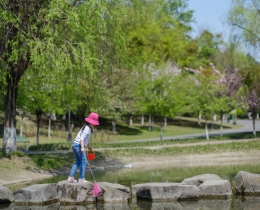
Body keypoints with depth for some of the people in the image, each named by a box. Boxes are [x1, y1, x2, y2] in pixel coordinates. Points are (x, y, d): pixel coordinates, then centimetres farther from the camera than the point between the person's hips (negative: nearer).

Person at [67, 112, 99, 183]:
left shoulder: (88, 128, 17)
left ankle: (70, 177, 10)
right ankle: (81, 178, -5)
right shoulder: (87, 128, -14)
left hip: (75, 145, 10)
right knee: (83, 161, -5)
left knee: (78, 162, 14)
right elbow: (82, 138, -24)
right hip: (79, 145, -10)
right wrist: (82, 147, -33)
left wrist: (89, 146, 43)